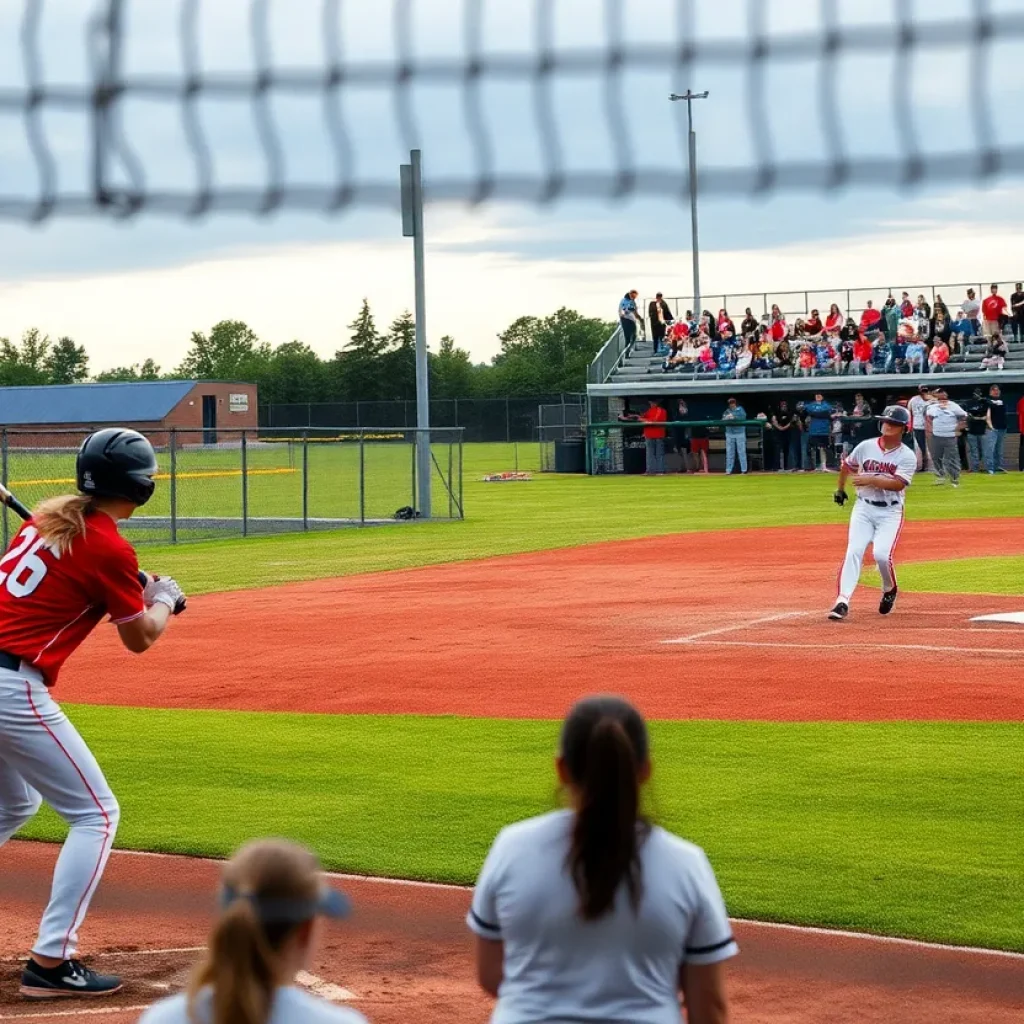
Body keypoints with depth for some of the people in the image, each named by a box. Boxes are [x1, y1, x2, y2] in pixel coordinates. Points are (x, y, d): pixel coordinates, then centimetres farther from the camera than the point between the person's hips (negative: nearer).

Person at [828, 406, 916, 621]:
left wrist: (871, 480, -28)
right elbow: (847, 465, 21)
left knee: (881, 554, -19)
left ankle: (889, 590, 12)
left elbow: (898, 484, -19)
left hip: (890, 512, -2)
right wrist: (840, 489, 29)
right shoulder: (866, 447, 2)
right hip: (864, 508, 2)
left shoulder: (907, 456, -6)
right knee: (854, 551, -14)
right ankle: (843, 601, -21)